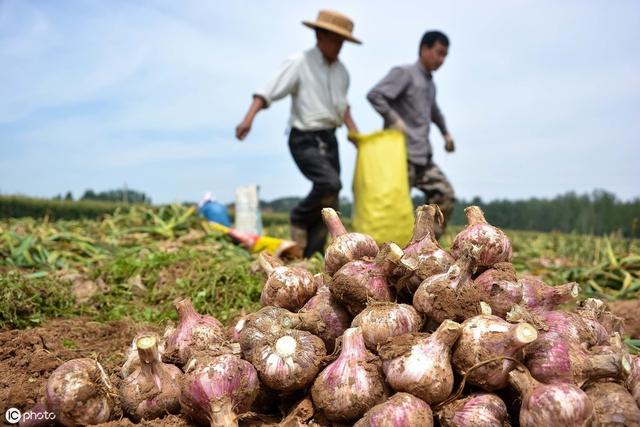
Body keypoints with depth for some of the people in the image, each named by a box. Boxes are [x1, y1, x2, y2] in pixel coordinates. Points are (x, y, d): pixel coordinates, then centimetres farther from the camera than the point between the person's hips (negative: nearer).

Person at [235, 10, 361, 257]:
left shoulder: (341, 70, 10)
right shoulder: (299, 63, -9)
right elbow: (268, 92, -16)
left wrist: (355, 133, 19)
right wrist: (249, 118, -30)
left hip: (329, 139, 7)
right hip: (304, 140, -7)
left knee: (329, 205, 5)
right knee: (329, 183, -27)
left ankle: (309, 257, 16)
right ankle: (299, 219, 2)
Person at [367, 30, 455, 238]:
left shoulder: (430, 83, 22)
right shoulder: (404, 73, -4)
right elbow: (374, 95, -17)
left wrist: (445, 133, 44)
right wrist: (394, 119, -21)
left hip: (423, 156, 9)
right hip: (402, 153, -9)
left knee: (445, 195, 2)